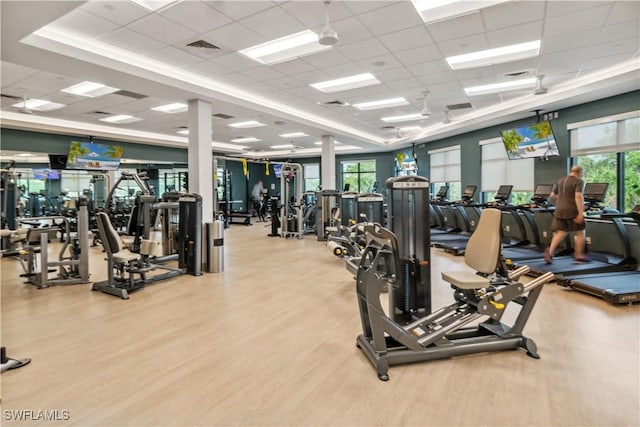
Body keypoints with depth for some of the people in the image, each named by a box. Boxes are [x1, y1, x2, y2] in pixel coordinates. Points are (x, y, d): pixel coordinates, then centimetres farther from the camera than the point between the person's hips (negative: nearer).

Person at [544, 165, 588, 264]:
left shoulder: (561, 180, 12)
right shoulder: (579, 181, -8)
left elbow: (553, 195, 18)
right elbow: (578, 196, -22)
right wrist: (581, 213, -24)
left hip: (560, 210, 6)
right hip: (572, 211, -6)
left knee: (560, 233, 7)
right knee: (580, 232, 11)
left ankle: (550, 251, -12)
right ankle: (579, 255, 17)